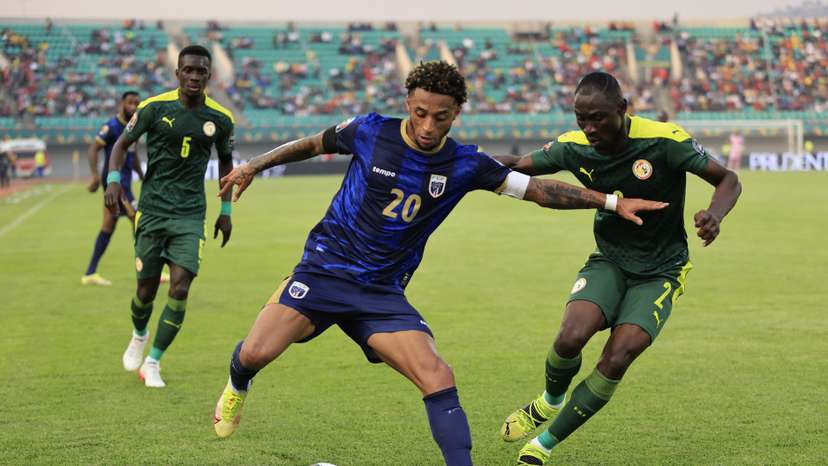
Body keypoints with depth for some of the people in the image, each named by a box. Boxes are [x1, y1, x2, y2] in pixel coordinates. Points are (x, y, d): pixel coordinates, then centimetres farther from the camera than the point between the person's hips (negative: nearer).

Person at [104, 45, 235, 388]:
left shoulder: (220, 118, 0)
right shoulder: (155, 108, -5)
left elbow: (226, 161, 16)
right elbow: (122, 143, 5)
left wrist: (226, 211, 15)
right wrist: (113, 180, -12)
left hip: (190, 215, 1)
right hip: (152, 210, -1)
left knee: (180, 288, -13)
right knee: (146, 289, 4)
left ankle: (152, 363, 2)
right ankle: (139, 335, 39)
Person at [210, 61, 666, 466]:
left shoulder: (465, 165, -4)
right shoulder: (369, 130, -8)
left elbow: (540, 189, 2)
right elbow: (312, 144, 11)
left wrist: (612, 201, -2)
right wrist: (253, 166, 13)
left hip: (383, 292, 1)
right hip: (325, 267, -1)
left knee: (437, 377, -18)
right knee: (255, 354, -13)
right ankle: (237, 387, 24)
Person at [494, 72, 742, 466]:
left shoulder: (664, 141, -22)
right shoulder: (574, 147, -10)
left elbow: (728, 180, -13)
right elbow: (517, 166, 4)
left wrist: (714, 215, -34)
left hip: (661, 270, -2)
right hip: (609, 260, 3)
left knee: (616, 360, -18)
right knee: (571, 336, -24)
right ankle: (550, 402, 12)